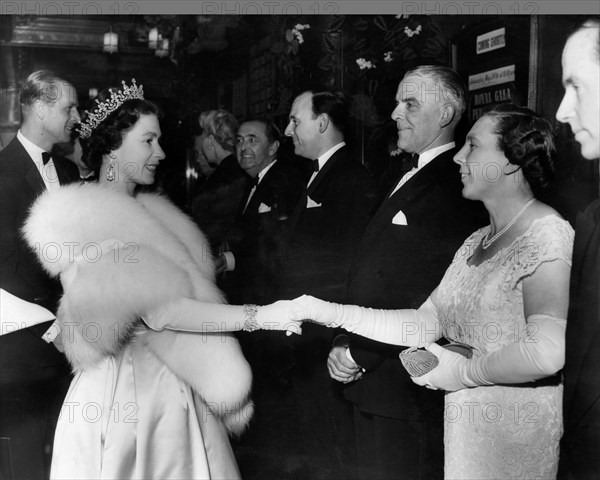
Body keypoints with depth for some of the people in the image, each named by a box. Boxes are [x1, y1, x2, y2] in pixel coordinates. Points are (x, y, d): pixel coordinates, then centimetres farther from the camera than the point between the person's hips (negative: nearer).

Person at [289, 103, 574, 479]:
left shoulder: (548, 236, -16)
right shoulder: (477, 241, 10)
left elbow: (547, 352, -28)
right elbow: (428, 322, 3)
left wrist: (464, 372, -15)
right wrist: (332, 313, -4)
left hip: (518, 433, -7)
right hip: (465, 425, 7)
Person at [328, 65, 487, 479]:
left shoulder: (455, 190, -17)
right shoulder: (405, 179, 14)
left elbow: (436, 298, -23)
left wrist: (362, 352, -16)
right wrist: (346, 344, 5)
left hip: (410, 386, -9)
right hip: (370, 383, 9)